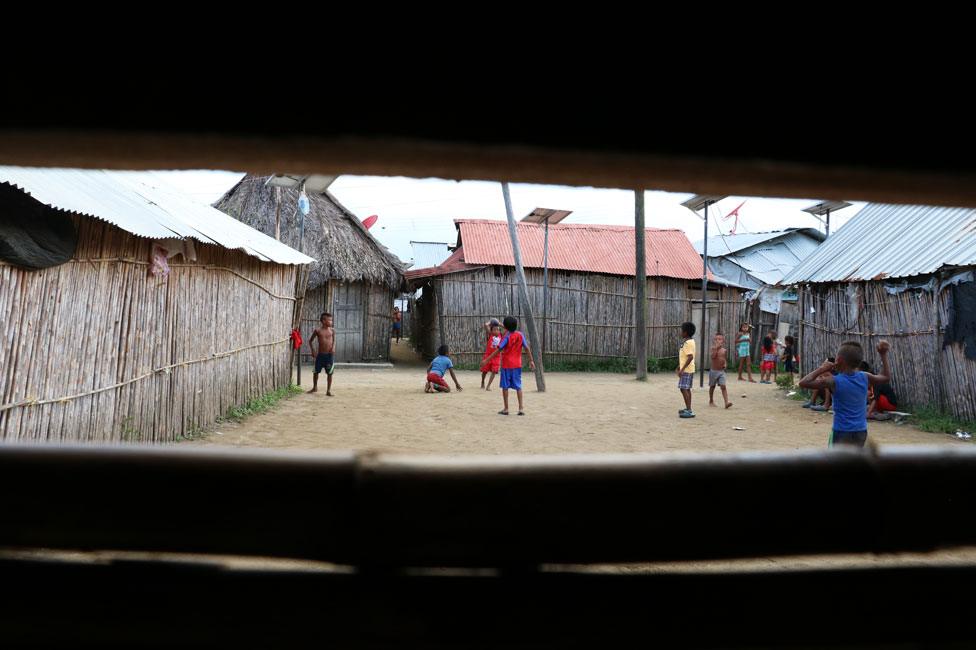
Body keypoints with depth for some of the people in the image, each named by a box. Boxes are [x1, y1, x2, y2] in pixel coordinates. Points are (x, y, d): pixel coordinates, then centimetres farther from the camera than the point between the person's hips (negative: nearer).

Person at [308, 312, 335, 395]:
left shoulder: (332, 331, 2)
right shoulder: (318, 330, -2)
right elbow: (310, 341, 8)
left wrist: (333, 347, -8)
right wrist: (313, 350, -1)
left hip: (330, 354, 0)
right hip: (320, 354, 0)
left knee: (329, 373, 0)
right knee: (316, 371, 10)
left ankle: (328, 390, 9)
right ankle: (315, 387, 31)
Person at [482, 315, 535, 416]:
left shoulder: (507, 336, -11)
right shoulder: (520, 335, 2)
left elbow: (499, 350, -15)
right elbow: (526, 348, 1)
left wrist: (487, 360, -14)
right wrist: (531, 360, 8)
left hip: (506, 365, -4)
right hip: (517, 364, 4)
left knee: (505, 386, 5)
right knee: (518, 386, 9)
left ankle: (506, 409, 7)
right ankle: (521, 408, 2)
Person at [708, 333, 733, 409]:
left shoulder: (724, 350, 3)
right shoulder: (713, 348, -7)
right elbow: (713, 356, -26)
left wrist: (725, 364, -1)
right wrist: (716, 348, -28)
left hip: (721, 371, 1)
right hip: (714, 371, -1)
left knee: (723, 386, -10)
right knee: (712, 386, 13)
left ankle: (726, 402, -18)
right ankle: (711, 401, 30)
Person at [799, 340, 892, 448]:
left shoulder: (835, 381, -15)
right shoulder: (864, 377, -2)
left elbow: (803, 383, -16)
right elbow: (886, 377, 19)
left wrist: (821, 369, -7)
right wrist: (884, 355, 23)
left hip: (841, 432, -5)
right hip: (861, 432, 5)